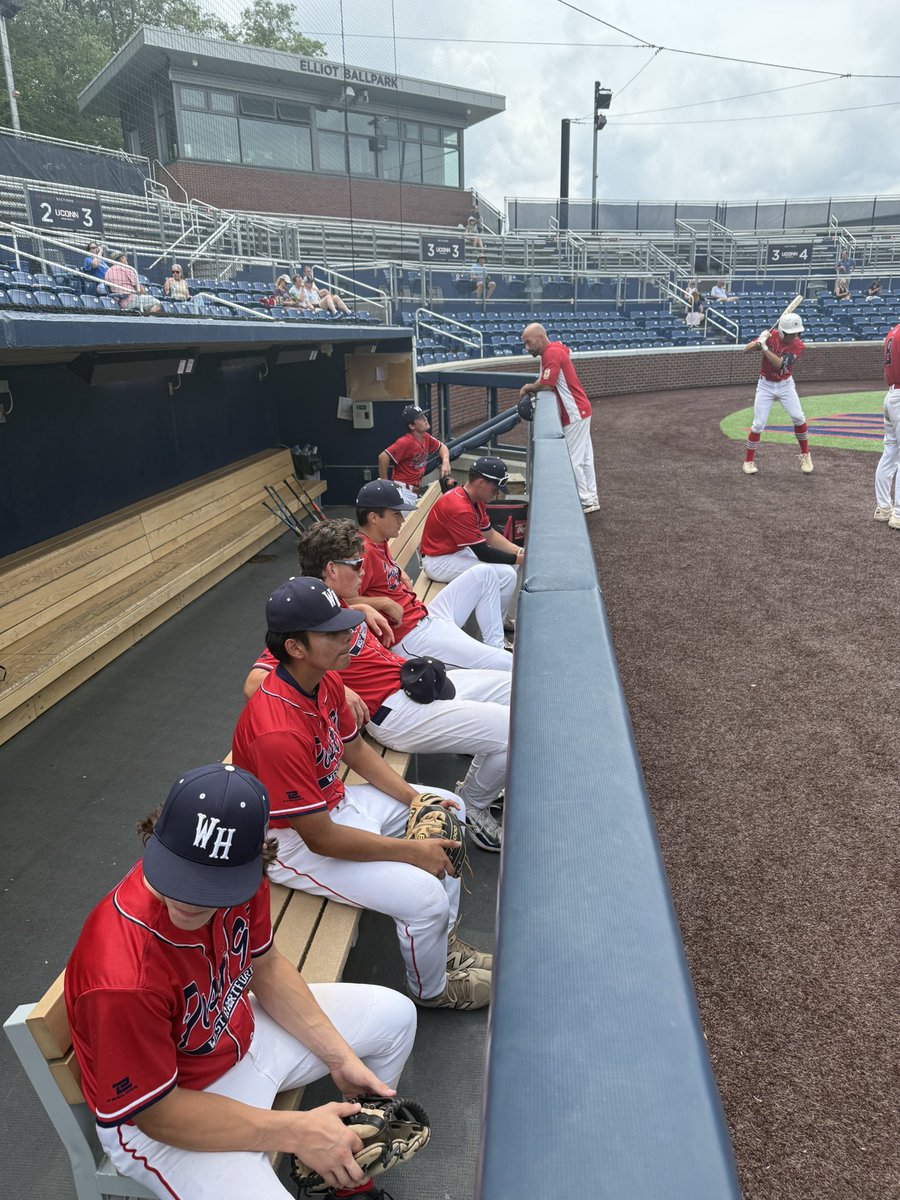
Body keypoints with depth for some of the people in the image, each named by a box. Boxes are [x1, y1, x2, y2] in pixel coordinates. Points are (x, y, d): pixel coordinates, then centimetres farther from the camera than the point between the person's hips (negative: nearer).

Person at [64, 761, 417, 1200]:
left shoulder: (241, 880, -21)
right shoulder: (123, 979, -39)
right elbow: (156, 1112, -25)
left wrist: (339, 1056, -5)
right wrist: (295, 1132, -22)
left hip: (240, 1032, 7)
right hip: (155, 1120, -6)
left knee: (395, 1015, 11)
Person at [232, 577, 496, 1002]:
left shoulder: (326, 680, -9)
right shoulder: (278, 732, -37)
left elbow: (356, 749, 8)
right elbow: (320, 839, -29)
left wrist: (415, 799, -3)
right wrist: (412, 851, -20)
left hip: (332, 802, 10)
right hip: (293, 842, -9)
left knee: (447, 808, 15)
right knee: (424, 894, -20)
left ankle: (443, 943, 27)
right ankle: (432, 990, 15)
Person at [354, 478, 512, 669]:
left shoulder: (379, 543, 11)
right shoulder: (364, 551, -19)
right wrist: (385, 603, -23)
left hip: (426, 617, 11)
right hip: (411, 637, -11)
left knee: (483, 573, 18)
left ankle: (496, 646, 14)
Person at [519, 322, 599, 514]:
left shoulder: (553, 353, -19)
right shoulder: (549, 353, 12)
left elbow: (546, 385, -23)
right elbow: (544, 381, 13)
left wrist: (529, 387, -5)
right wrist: (532, 388, -6)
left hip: (575, 414, -10)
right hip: (579, 412, 10)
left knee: (573, 460, -5)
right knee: (584, 458, 14)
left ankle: (586, 501, 3)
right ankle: (591, 499, 22)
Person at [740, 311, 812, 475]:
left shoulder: (798, 346, -15)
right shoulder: (770, 335, -11)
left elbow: (779, 364, -28)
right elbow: (745, 350, -12)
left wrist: (764, 347, -32)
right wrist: (758, 342, -31)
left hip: (785, 385, 0)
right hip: (765, 385, 0)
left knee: (798, 417, -9)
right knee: (758, 424, -6)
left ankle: (805, 454, 10)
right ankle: (749, 461, 8)